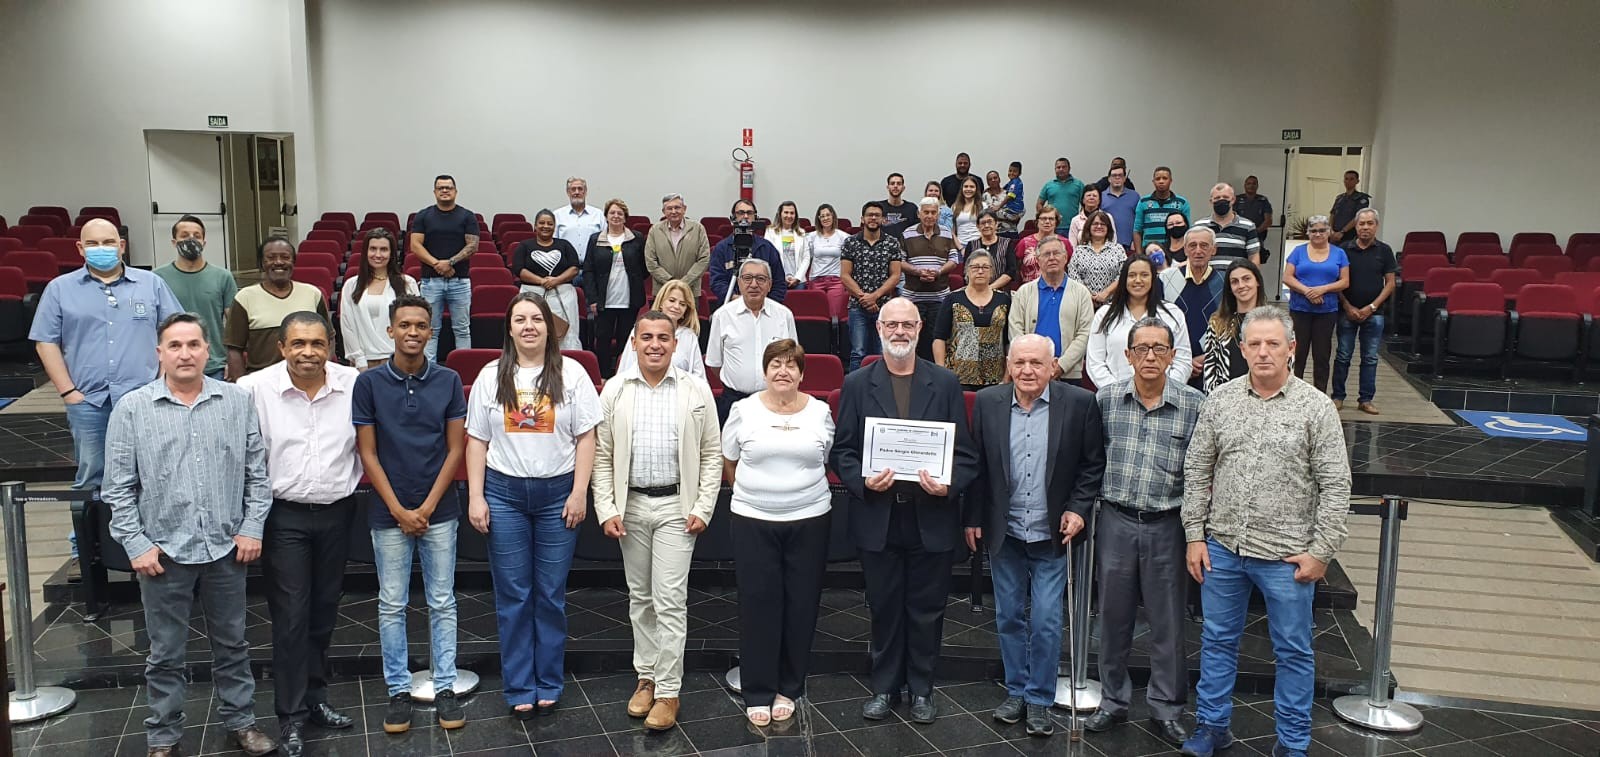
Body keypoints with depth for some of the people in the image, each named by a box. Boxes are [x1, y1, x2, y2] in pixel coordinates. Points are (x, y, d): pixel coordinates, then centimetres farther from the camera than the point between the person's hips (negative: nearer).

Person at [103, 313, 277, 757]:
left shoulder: (237, 401, 0)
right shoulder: (131, 409, -4)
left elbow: (257, 472, 4)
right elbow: (118, 488, -2)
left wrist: (252, 528, -2)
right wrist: (137, 545, -7)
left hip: (226, 549, 1)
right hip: (163, 551, -1)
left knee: (232, 644, 15)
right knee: (166, 653, 11)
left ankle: (240, 721, 30)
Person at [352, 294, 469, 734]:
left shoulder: (448, 381, -1)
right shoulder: (369, 383, -3)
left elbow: (455, 449, -1)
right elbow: (368, 453, -2)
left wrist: (427, 507, -7)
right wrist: (399, 509, -8)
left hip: (439, 510, 1)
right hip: (389, 512, 0)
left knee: (442, 602, 7)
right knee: (392, 605, 7)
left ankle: (445, 688, 16)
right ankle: (399, 690, 18)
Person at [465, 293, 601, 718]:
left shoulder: (571, 374, 1)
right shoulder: (491, 377, 5)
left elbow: (586, 437, 0)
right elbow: (477, 441, 6)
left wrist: (579, 493, -6)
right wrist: (475, 497, 0)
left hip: (557, 492, -1)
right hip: (504, 492, 1)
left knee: (551, 595, 6)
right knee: (512, 595, 5)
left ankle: (549, 684, 19)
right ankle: (519, 688, 15)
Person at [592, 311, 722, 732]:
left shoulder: (696, 390, -2)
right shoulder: (615, 390, 1)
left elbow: (712, 454, 0)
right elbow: (602, 455, 3)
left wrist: (703, 508, -6)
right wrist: (606, 509, -4)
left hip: (676, 506, -2)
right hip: (630, 505, 3)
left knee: (670, 600, -3)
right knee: (640, 597, 13)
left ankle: (668, 691, 5)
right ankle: (646, 676, 26)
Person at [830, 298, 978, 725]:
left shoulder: (946, 384, 2)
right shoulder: (857, 385, 3)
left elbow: (965, 453, 2)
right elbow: (841, 450, 1)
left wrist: (950, 485, -16)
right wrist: (863, 481, -16)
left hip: (931, 518, 0)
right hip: (878, 518, 0)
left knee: (927, 609, 9)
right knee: (883, 607, 11)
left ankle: (922, 688, 26)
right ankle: (884, 686, 27)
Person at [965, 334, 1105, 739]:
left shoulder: (1079, 403, -9)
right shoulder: (987, 402, -3)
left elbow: (1093, 464, -1)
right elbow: (977, 464, 3)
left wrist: (1078, 508, -9)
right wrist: (973, 518, 3)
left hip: (1052, 535, -2)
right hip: (1004, 533, 2)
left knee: (1045, 622, 1)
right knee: (1009, 617, 13)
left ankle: (1039, 699, 18)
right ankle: (1016, 691, 28)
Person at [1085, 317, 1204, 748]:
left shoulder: (1194, 405, -5)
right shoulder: (1105, 399, -1)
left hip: (1166, 526, -1)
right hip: (1116, 522, 1)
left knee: (1168, 623, 9)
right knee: (1113, 617, 13)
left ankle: (1166, 710, 24)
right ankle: (1113, 701, 29)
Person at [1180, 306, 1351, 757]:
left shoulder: (1316, 407, -6)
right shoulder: (1220, 401, 2)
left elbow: (1335, 485, -6)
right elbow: (1196, 471, 6)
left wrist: (1321, 551, -9)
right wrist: (1195, 535, 2)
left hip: (1287, 555, -3)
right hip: (1222, 548, 3)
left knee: (1293, 651, 10)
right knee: (1217, 640, 15)